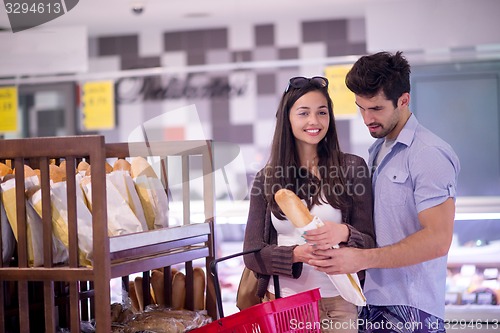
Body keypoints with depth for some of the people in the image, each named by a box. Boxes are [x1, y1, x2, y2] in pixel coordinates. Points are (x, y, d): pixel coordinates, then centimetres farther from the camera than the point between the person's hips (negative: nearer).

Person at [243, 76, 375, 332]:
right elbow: (252, 253, -1)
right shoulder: (267, 178, 3)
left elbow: (368, 243, -3)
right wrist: (296, 254, -20)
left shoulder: (352, 167, -2)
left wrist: (344, 234, -26)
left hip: (336, 303, -1)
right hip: (281, 300, 1)